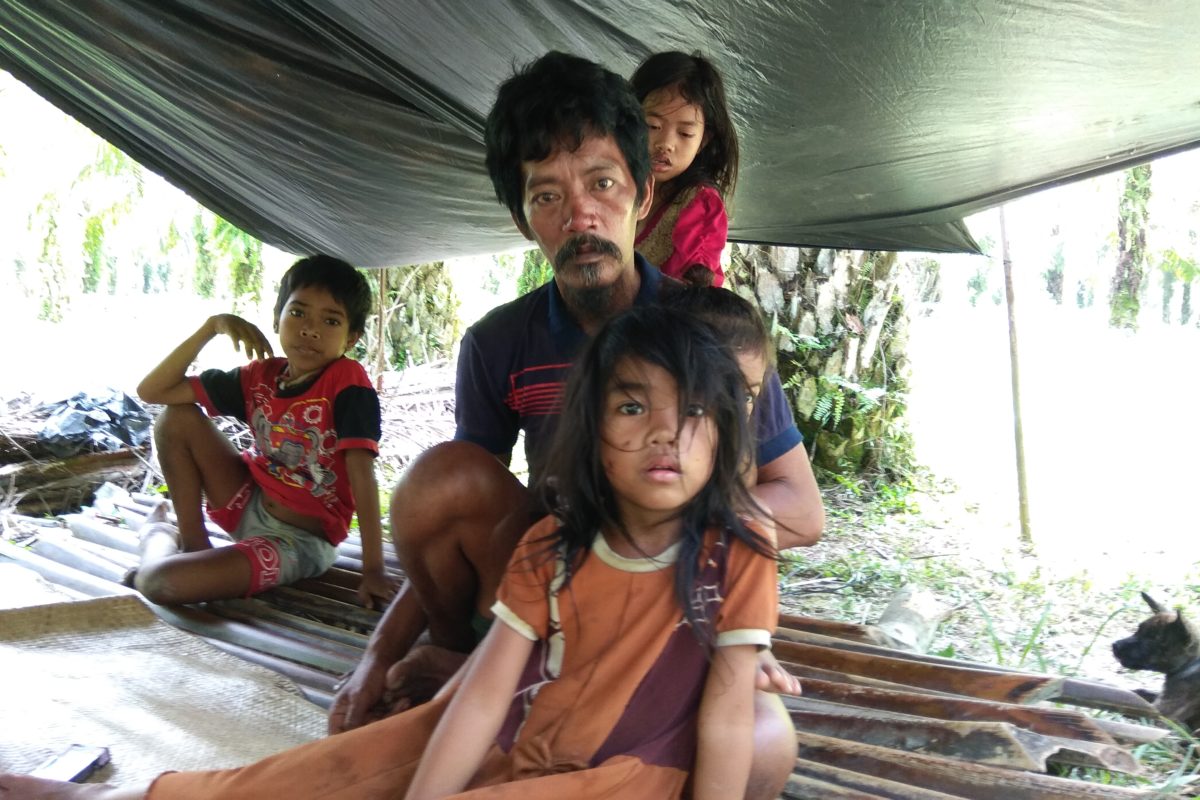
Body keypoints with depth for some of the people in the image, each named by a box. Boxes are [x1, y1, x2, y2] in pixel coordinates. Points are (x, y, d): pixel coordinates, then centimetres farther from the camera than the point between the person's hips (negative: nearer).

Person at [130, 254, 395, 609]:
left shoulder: (348, 381, -20)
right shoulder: (260, 376, -2)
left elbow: (362, 475, -25)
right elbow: (152, 391, 0)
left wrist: (373, 570, -29)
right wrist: (212, 326, -10)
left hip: (299, 540, -6)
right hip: (250, 508, 6)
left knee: (153, 582, -24)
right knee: (177, 418, -6)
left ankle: (159, 536, 13)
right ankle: (193, 543, 4)